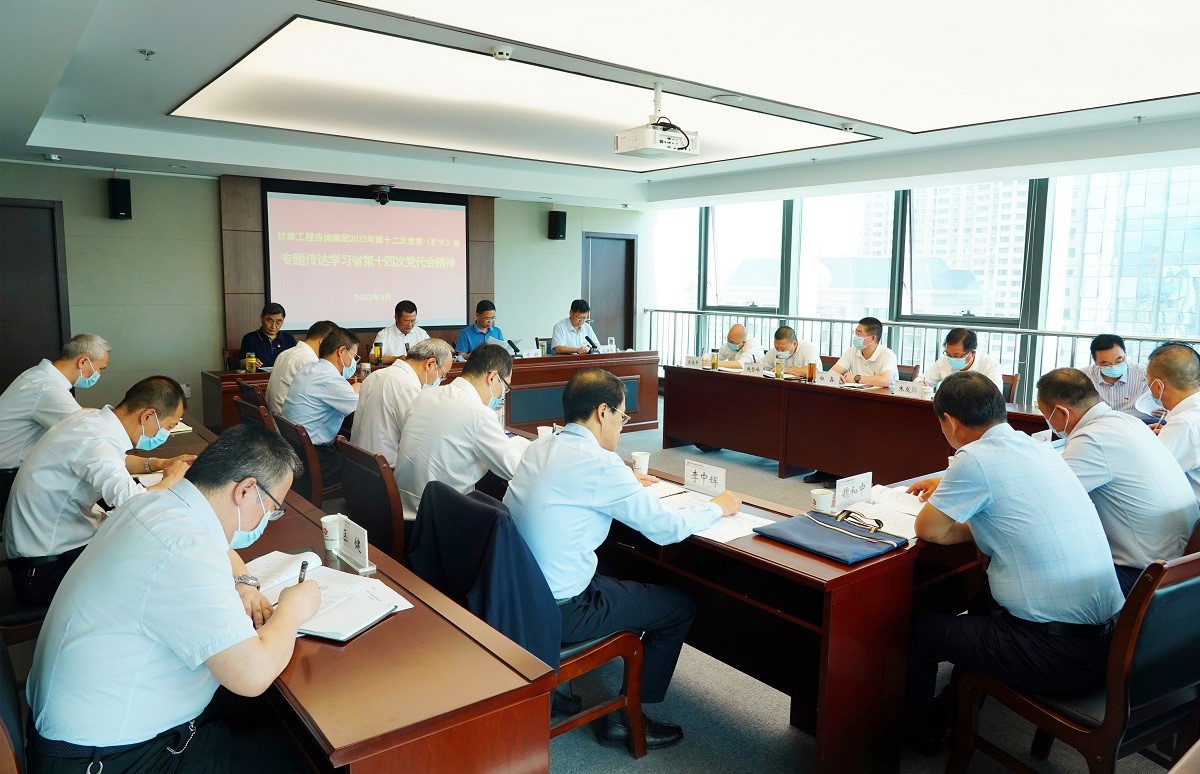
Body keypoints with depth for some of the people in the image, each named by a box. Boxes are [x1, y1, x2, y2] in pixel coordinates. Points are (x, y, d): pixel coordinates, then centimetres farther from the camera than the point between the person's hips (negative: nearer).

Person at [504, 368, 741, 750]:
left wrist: (630, 486, 27)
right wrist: (717, 507, 2)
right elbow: (666, 529, -15)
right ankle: (625, 716, 20)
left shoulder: (539, 448, 3)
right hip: (558, 611, -8)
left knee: (617, 576, 32)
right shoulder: (598, 463, -21)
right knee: (681, 606, 9)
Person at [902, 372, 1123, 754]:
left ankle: (916, 733, 35)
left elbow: (928, 530, -7)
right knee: (982, 605, 32)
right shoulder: (1041, 449, 8)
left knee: (917, 629, 10)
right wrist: (950, 487, 35)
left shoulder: (976, 459, -16)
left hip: (1057, 655, -8)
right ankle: (954, 711, 48)